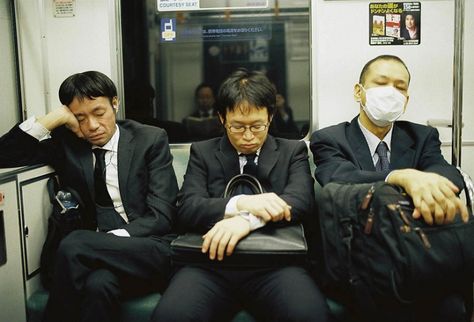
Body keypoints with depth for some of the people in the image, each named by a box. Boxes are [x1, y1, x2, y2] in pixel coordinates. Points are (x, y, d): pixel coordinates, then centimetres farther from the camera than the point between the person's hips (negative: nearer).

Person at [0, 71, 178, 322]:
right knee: (98, 283, -35)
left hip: (146, 250, -2)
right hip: (85, 255, 2)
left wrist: (112, 239, -21)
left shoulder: (150, 140, 2)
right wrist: (52, 119, -4)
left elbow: (160, 216, -5)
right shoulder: (65, 141, 11)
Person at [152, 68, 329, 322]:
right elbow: (187, 210, -1)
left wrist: (248, 219, -23)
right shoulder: (203, 152, 13)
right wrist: (241, 203, -19)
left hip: (273, 262, 1)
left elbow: (302, 200, -5)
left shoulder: (293, 151, 14)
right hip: (212, 261, 0)